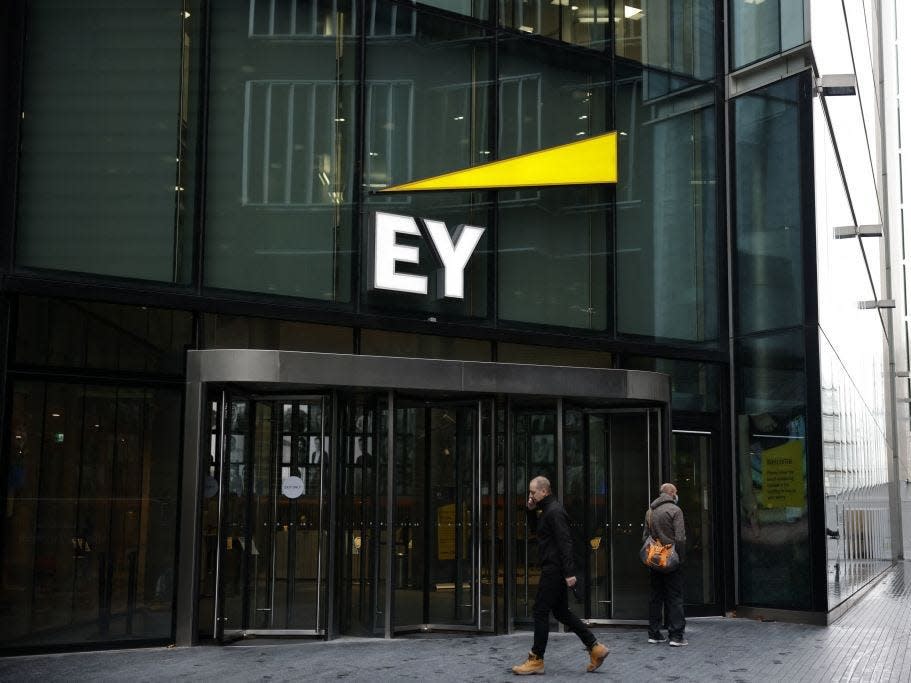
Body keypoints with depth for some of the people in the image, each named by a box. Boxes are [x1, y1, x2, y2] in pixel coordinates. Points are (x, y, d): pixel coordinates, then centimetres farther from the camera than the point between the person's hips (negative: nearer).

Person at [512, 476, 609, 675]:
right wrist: (531, 511, 9)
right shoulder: (547, 509, 15)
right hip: (554, 569, 10)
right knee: (561, 612, 13)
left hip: (554, 570, -10)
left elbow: (565, 542, -21)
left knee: (541, 612, -3)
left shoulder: (554, 511, -16)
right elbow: (534, 528, 27)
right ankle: (595, 648, 14)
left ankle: (536, 660, 4)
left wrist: (569, 572, -25)